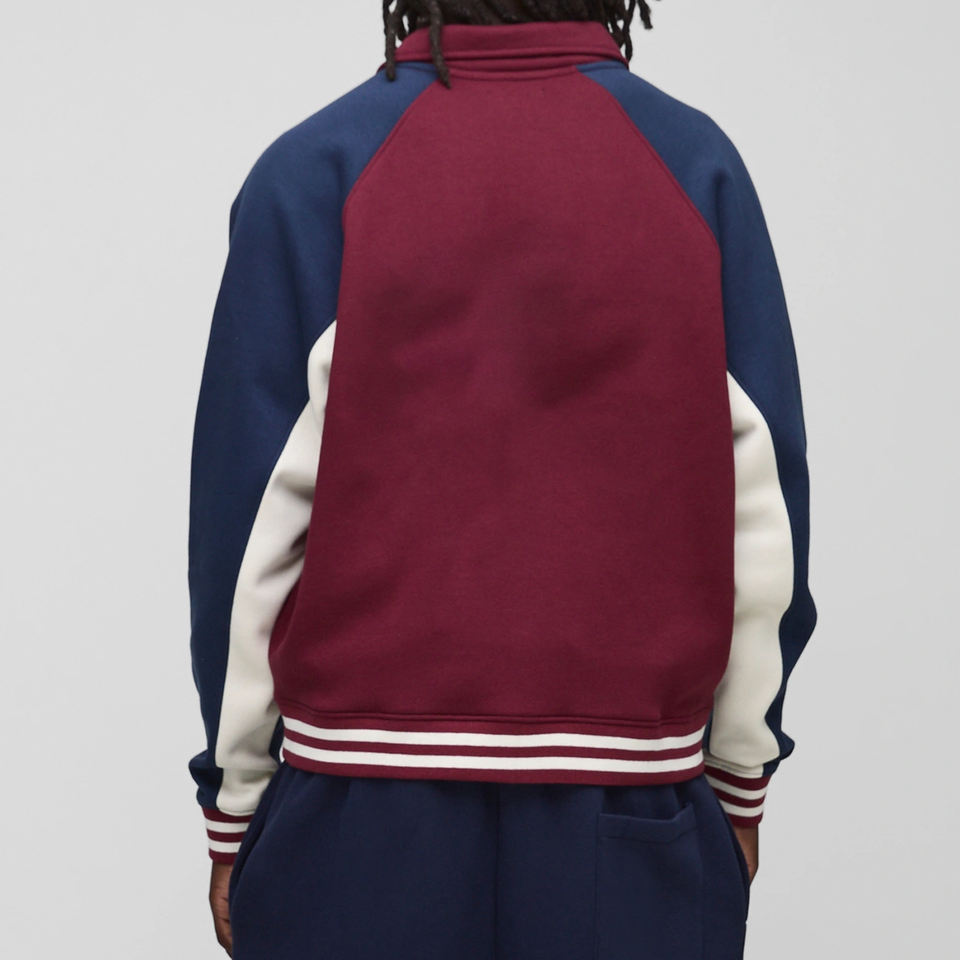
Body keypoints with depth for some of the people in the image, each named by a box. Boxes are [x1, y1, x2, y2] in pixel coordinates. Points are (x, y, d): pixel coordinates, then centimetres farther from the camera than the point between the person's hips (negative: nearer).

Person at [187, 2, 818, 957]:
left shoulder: (312, 169, -3)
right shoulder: (696, 162, 1)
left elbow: (250, 514, -6)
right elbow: (760, 503, -1)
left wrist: (234, 804, 4)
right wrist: (741, 777, 9)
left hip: (359, 810, 0)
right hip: (633, 813, 1)